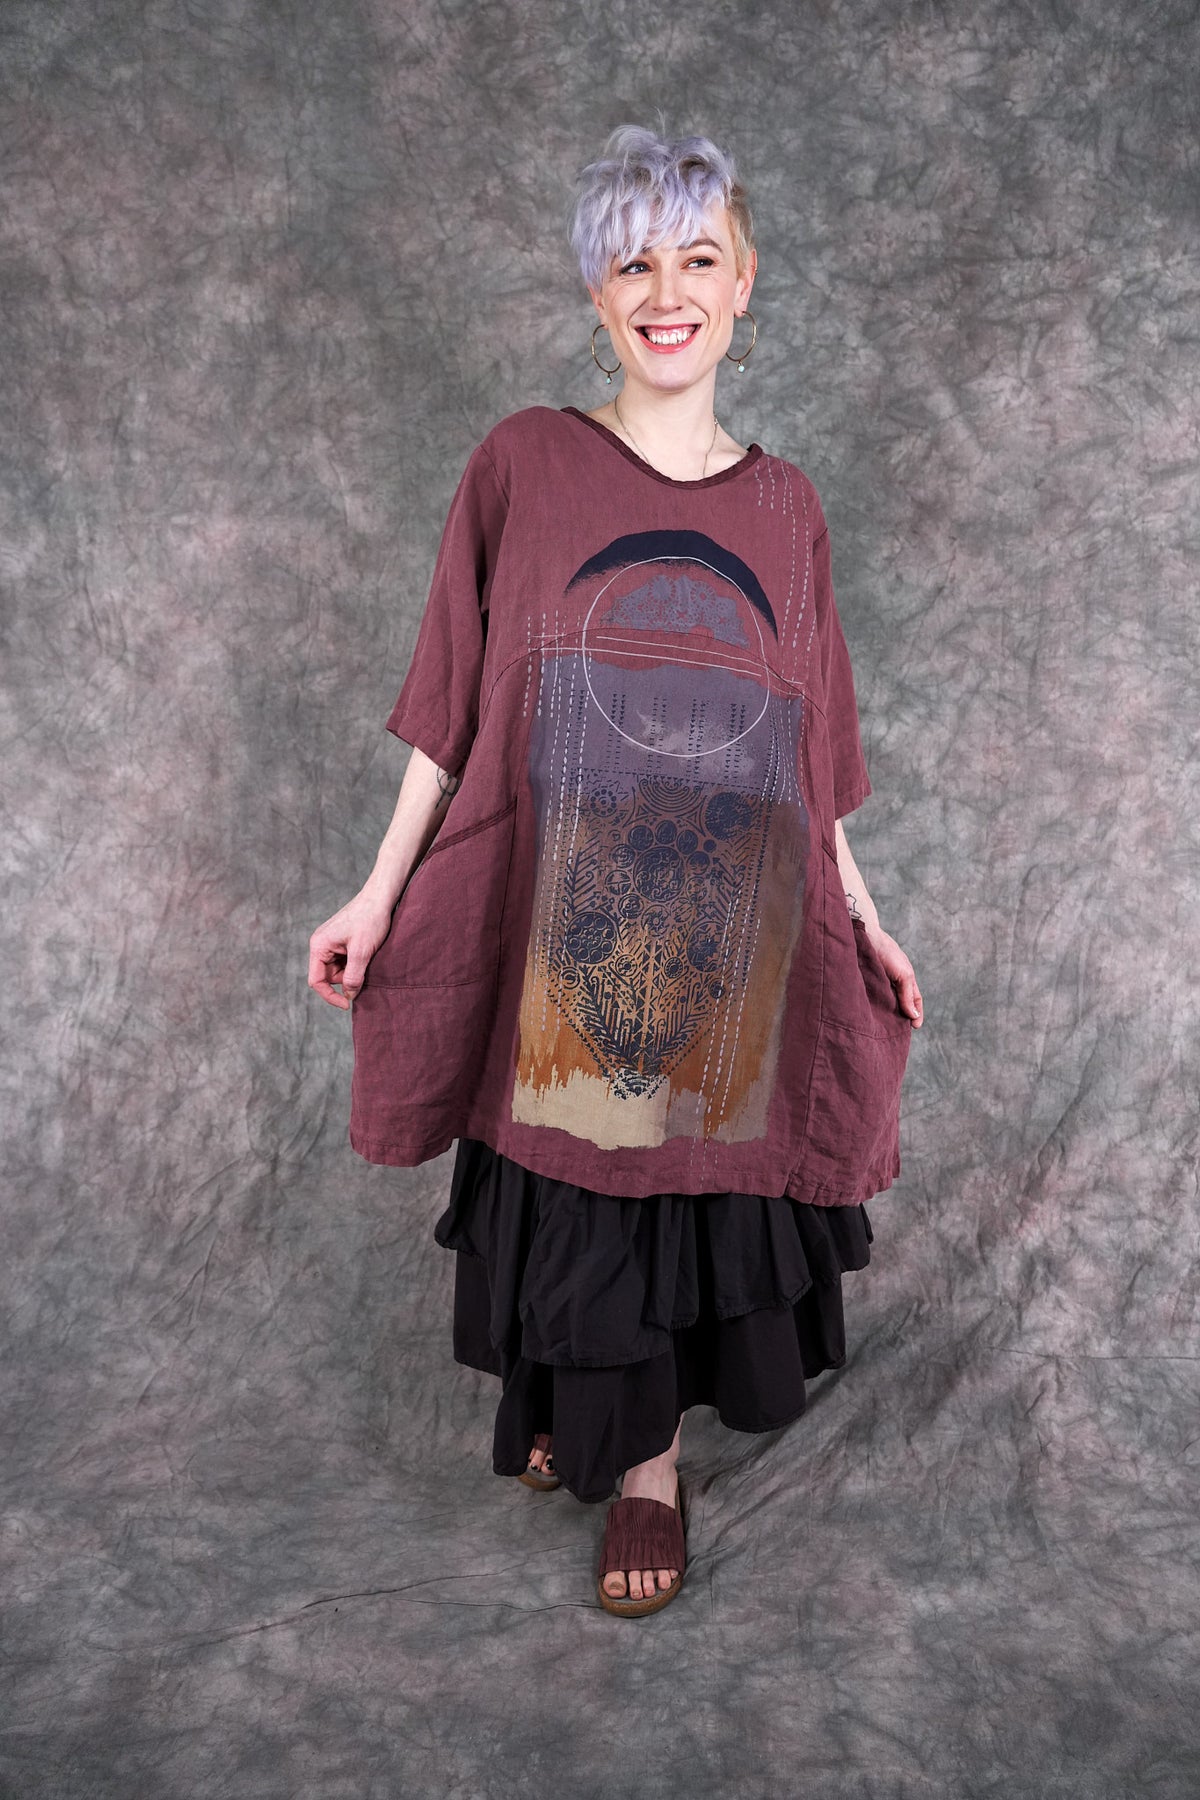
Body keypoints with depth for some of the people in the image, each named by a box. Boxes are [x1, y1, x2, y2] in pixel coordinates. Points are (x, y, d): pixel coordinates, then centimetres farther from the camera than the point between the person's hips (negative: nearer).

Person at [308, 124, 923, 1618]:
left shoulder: (783, 507, 6)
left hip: (724, 938, 2)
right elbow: (453, 709, 0)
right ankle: (571, 1406, 39)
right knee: (567, 1173, 9)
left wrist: (862, 920, 9)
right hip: (558, 932, -1)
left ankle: (648, 1463, 31)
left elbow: (803, 753, 10)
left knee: (686, 1169, 9)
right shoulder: (525, 465, -1)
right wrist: (379, 894, -3)